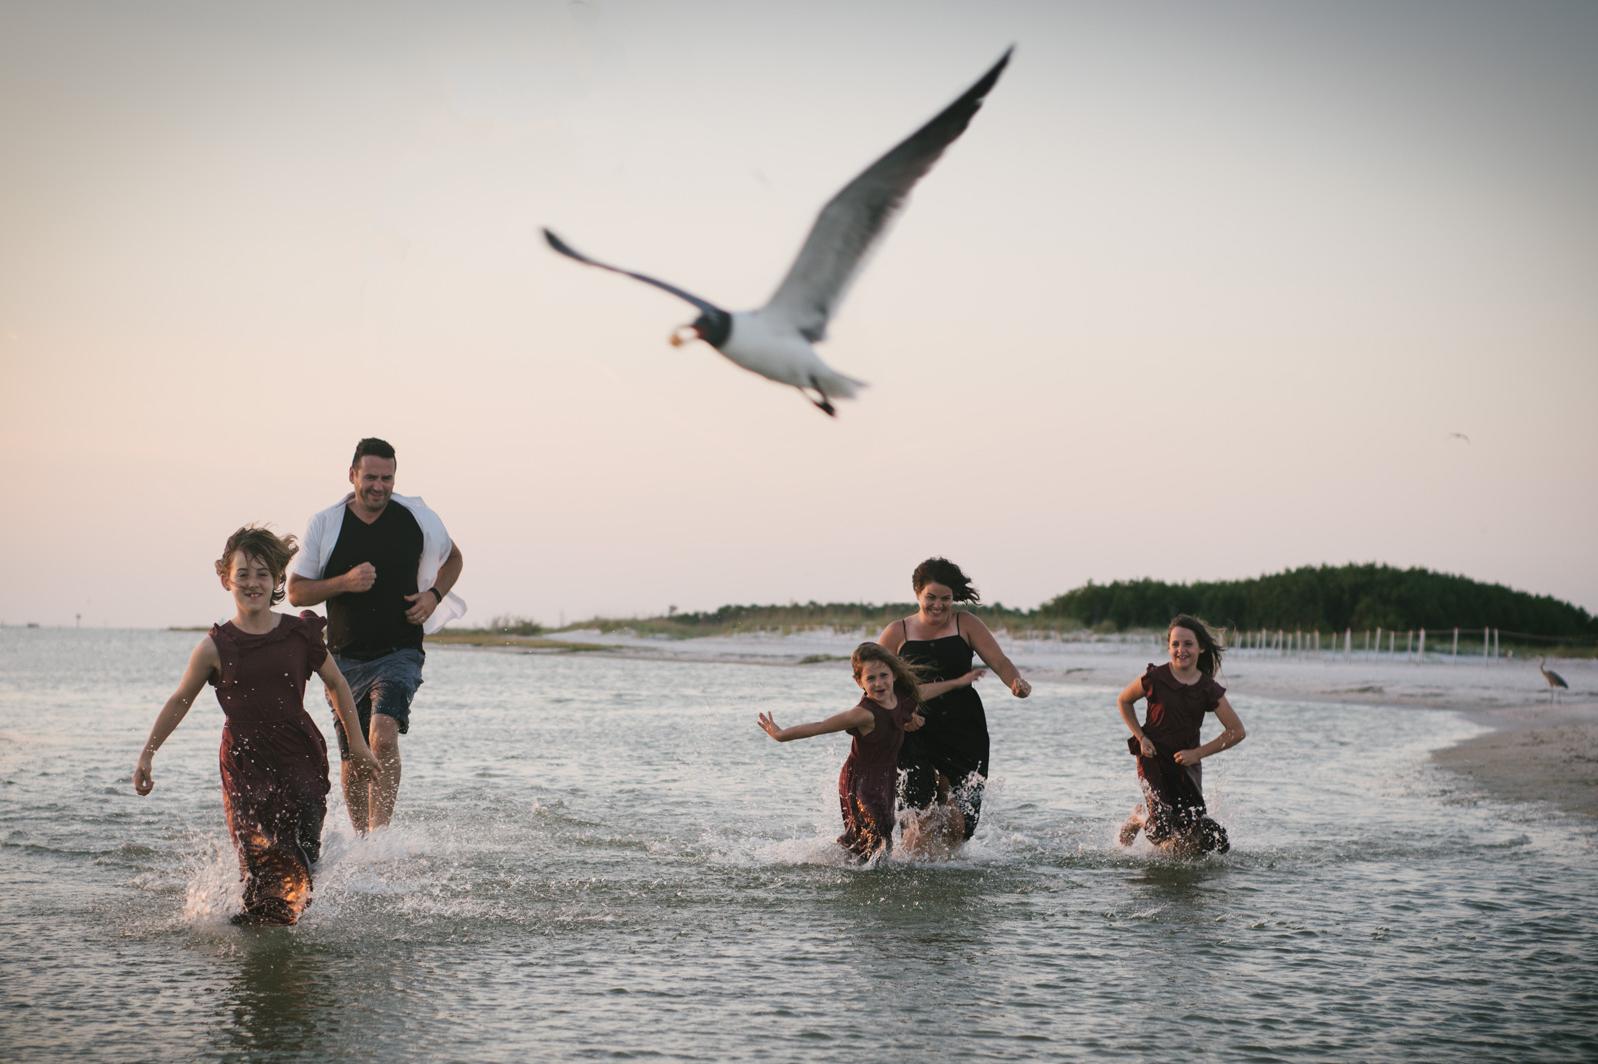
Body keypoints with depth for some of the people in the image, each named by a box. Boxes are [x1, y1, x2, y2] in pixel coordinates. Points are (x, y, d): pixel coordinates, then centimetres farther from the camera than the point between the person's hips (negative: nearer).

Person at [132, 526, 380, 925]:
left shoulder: (301, 634, 0)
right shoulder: (216, 647, -2)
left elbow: (337, 685, 14)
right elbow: (179, 702, 10)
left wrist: (356, 744, 17)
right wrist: (146, 755, 12)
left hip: (301, 760, 1)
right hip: (244, 763, -1)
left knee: (301, 857, -6)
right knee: (259, 853, -11)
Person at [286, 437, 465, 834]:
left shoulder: (417, 518, 0)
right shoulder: (324, 524, -1)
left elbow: (452, 557, 19)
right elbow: (296, 592, 0)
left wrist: (434, 596, 0)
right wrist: (344, 582, -17)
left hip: (399, 654, -2)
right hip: (345, 660, 2)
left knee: (384, 735, -26)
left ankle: (379, 834, -26)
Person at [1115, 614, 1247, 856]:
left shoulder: (1209, 690, -4)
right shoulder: (1155, 678, -9)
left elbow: (1237, 732, -1)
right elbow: (1123, 701, 8)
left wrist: (1198, 753, -8)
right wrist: (1141, 737, -3)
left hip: (1186, 763, 3)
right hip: (1153, 757, -3)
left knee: (1195, 830, -5)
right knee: (1163, 831, -15)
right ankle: (1139, 818, 21)